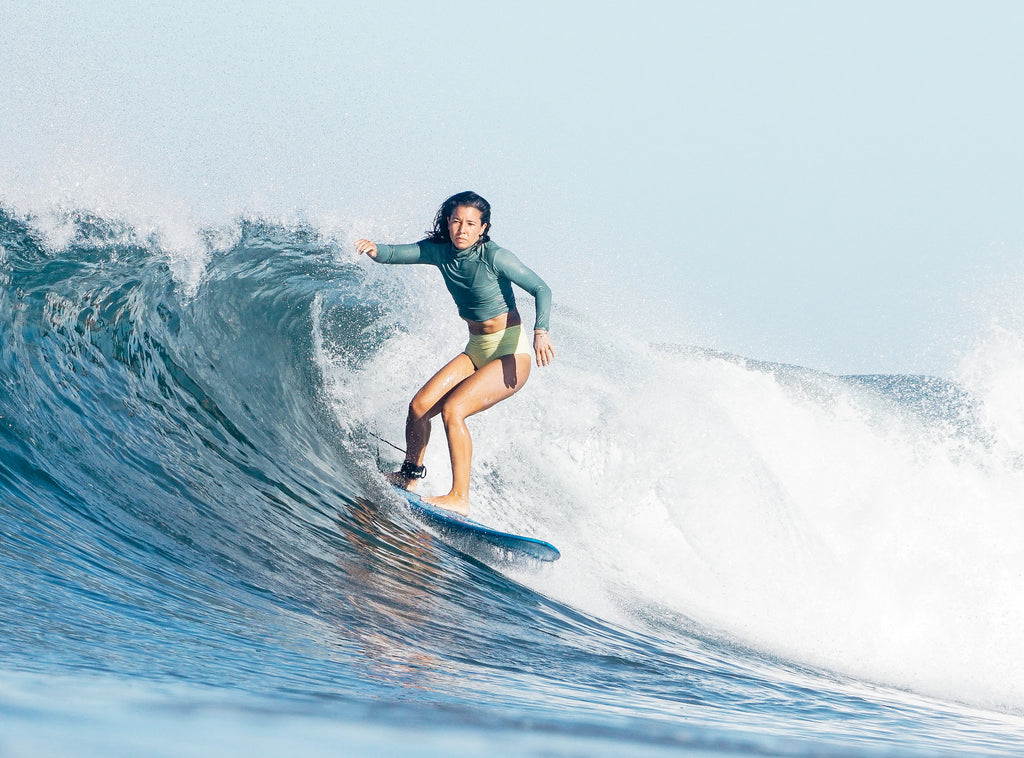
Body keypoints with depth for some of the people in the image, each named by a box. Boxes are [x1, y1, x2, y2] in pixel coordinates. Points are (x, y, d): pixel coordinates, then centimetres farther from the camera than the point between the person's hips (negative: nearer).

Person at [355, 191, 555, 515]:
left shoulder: (494, 257, -19)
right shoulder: (440, 250, -2)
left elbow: (541, 289, -17)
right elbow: (396, 253, -5)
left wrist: (540, 331, -32)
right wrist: (375, 250, -29)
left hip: (511, 354, -7)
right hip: (476, 351, 7)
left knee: (452, 410, -23)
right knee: (419, 406, -3)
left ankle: (459, 498, -16)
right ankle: (409, 476, 19)